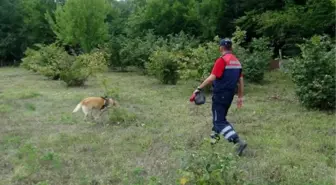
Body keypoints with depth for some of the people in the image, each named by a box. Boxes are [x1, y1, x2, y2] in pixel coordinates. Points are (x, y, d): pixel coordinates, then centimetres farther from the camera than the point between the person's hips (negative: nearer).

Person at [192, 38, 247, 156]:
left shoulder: (222, 60, -16)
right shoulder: (237, 62, 8)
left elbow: (211, 78, -21)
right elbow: (241, 81, 10)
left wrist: (199, 89, -13)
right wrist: (240, 97, 16)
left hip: (220, 95, -8)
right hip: (230, 95, 8)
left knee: (220, 121, -5)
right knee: (219, 116, 24)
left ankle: (239, 142, -17)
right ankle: (214, 136, 38)